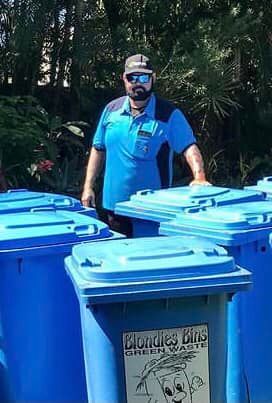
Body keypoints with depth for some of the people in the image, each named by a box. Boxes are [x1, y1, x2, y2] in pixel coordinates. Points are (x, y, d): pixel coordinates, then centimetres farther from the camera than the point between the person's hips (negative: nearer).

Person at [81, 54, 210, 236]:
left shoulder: (169, 114, -7)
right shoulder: (111, 110, 6)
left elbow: (189, 148, -16)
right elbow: (98, 149, 13)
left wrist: (199, 177, -33)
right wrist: (88, 187, 8)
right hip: (114, 204, 4)